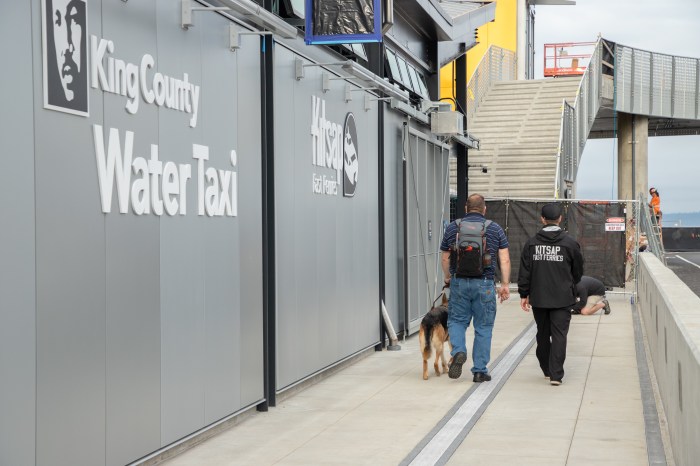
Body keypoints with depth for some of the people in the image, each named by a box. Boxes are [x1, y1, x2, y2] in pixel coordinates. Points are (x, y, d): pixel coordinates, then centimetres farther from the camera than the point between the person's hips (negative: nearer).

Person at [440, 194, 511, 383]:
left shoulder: (452, 228, 5)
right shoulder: (495, 229, 2)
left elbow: (445, 258, 11)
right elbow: (504, 259, -2)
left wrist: (447, 277, 27)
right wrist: (505, 285, 3)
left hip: (459, 282, 1)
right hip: (485, 284, -1)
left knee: (456, 320, 15)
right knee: (483, 327, 7)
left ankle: (458, 351, -12)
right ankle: (480, 371, 9)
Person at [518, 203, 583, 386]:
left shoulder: (531, 243, -1)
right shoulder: (570, 243, -6)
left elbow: (524, 271, 0)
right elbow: (578, 271, 6)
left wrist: (524, 294, 8)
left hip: (538, 298, 2)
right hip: (562, 298, -2)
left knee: (543, 334, 16)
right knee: (559, 335, -1)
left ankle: (547, 369, 28)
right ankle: (556, 374, -7)